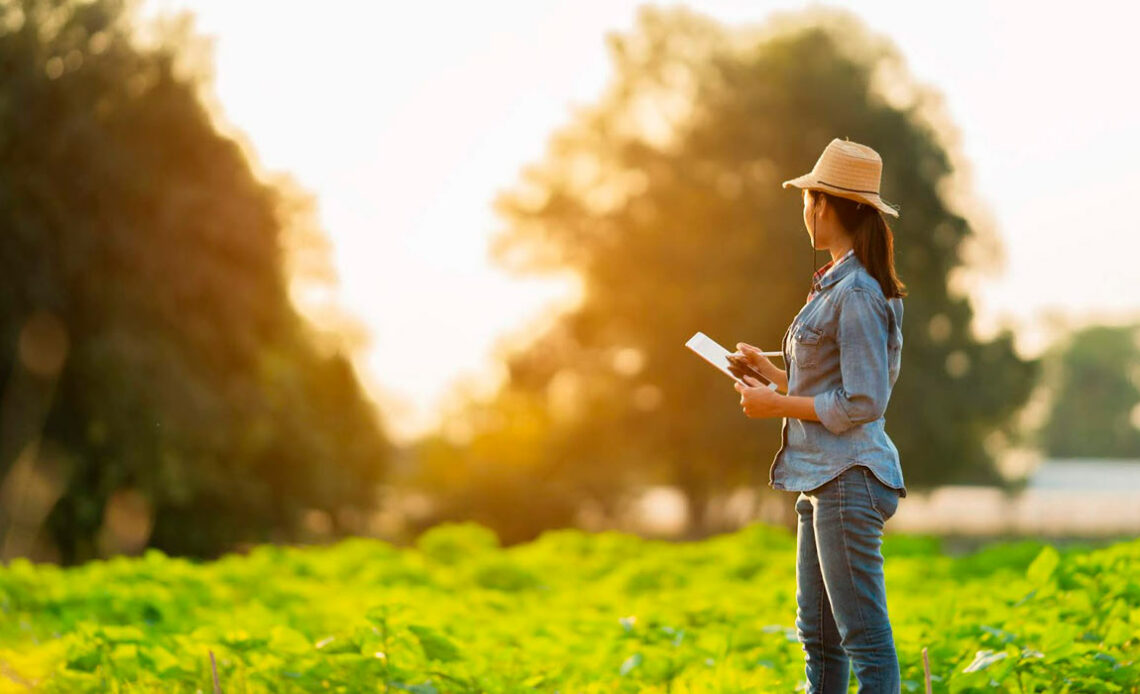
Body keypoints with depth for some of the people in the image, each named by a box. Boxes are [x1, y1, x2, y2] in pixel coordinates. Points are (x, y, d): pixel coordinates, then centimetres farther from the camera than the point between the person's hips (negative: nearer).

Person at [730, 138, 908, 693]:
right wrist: (769, 371, 23)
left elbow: (862, 402, -18)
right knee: (817, 636, 13)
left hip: (850, 480, -10)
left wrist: (778, 405, -11)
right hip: (822, 480, 10)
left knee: (866, 639, -8)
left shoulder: (857, 294, -14)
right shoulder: (834, 287, 16)